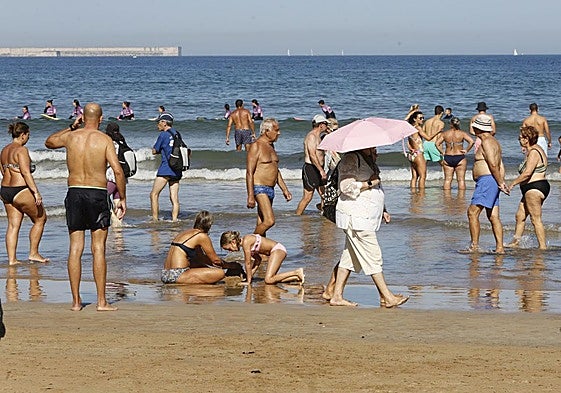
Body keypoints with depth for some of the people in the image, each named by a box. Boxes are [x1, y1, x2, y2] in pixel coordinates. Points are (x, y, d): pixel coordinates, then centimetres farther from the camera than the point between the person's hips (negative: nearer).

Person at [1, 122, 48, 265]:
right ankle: (33, 253, 9)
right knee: (40, 219, 8)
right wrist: (36, 192, -20)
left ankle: (11, 259, 5)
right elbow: (26, 172, -20)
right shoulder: (21, 150, -13)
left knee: (13, 225, 9)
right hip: (21, 191, -8)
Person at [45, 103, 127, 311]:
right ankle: (102, 301, 0)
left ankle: (76, 301, 5)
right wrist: (122, 199, -3)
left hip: (74, 193, 3)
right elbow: (118, 170, -11)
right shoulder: (104, 140, -4)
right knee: (98, 249, 0)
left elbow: (49, 142, 27)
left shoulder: (71, 137, 5)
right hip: (97, 194, -3)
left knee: (75, 248, 5)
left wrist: (71, 127, 28)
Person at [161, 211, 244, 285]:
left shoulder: (186, 233, 21)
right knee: (220, 273, -15)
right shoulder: (202, 236, -5)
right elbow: (215, 260, 3)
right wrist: (229, 265, 20)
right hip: (177, 276, -10)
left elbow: (203, 258, 29)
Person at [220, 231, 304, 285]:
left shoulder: (246, 242, -15)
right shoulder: (244, 242, 14)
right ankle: (297, 277, 6)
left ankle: (296, 272, -14)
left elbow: (248, 263, -11)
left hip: (278, 249, -10)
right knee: (272, 279, 3)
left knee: (269, 280, -18)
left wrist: (248, 281, -3)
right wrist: (250, 276, 19)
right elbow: (258, 260, 22)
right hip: (277, 251, 10)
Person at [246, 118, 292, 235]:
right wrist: (250, 196, -21)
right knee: (269, 221, -18)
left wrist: (284, 189, 22)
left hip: (270, 190, 9)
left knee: (261, 224, 8)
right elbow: (249, 173, -15)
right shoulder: (256, 146, -11)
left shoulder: (270, 146, 17)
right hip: (260, 189, -9)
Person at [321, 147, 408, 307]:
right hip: (355, 217, -10)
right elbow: (347, 187, -22)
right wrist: (369, 183, -16)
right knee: (373, 257, -6)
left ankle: (334, 293, 18)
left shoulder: (368, 158, 17)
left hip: (366, 216, 10)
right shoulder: (351, 158, -14)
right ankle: (387, 297, -2)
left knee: (350, 257, 12)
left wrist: (383, 210, 21)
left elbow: (374, 191, 27)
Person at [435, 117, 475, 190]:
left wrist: (442, 152, 3)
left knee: (447, 180, 7)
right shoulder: (462, 133, -5)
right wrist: (466, 150, -4)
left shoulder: (445, 134, 1)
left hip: (448, 158, 2)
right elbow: (471, 142, -16)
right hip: (460, 158, -2)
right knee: (461, 180, 3)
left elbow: (437, 143, -6)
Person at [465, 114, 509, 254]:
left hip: (487, 180, -11)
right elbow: (501, 166, 21)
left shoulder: (486, 142, -11)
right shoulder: (494, 142, 22)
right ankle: (500, 248, 4)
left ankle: (474, 246, -14)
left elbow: (493, 164, -18)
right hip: (492, 182, 11)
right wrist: (502, 182, 15)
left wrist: (500, 183, -15)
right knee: (493, 216, 7)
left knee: (472, 212, -12)